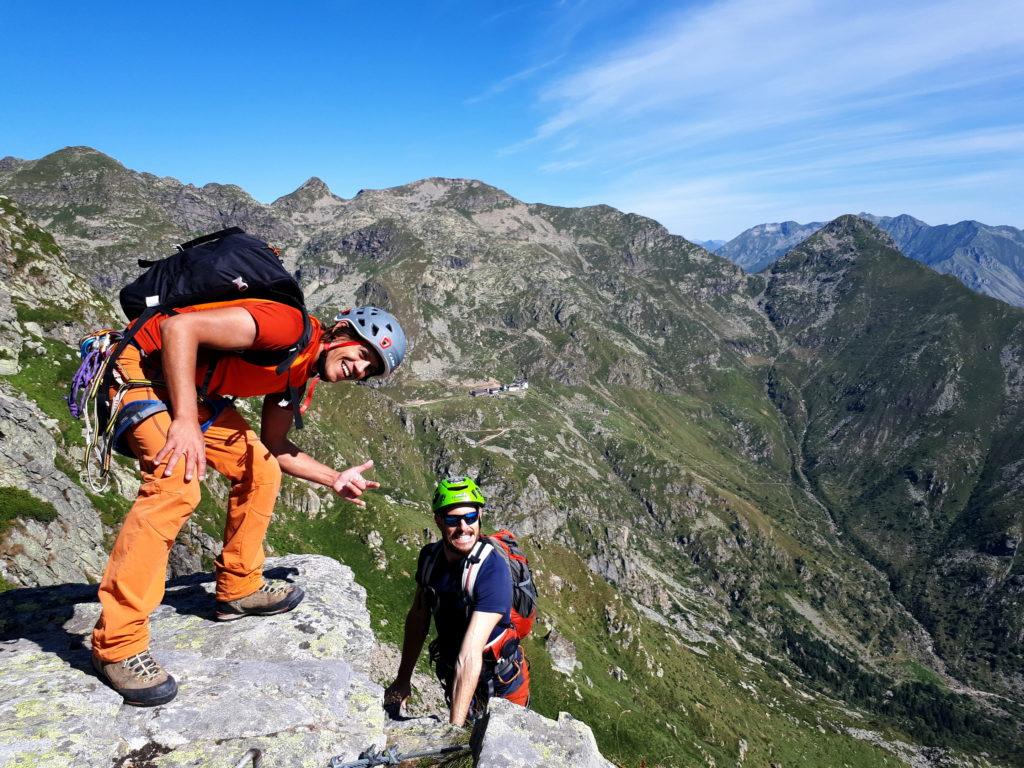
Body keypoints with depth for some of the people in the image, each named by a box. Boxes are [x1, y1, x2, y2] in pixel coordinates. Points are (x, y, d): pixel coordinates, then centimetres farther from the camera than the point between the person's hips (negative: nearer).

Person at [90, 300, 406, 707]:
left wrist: (334, 479, 8)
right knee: (177, 487, -26)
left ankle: (239, 588, 22)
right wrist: (185, 420, -32)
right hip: (148, 370, -10)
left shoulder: (302, 377, 6)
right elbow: (178, 327, -28)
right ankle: (116, 644, -18)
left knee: (261, 470, 8)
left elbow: (275, 447, 16)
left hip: (197, 393, 10)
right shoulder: (291, 325, -24)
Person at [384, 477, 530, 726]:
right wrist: (402, 680, 5)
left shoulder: (493, 570, -32)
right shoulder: (430, 556, -12)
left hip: (500, 688, -5)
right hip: (454, 677, 5)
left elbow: (470, 654, -37)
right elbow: (417, 617, 2)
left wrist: (455, 726, -38)